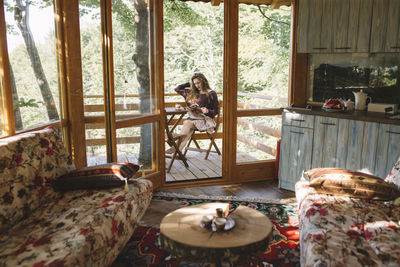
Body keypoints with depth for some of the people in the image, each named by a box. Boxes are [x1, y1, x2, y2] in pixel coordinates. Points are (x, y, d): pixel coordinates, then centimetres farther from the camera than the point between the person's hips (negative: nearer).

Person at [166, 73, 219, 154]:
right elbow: (177, 89, 25)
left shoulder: (211, 94, 1)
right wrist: (189, 84, 19)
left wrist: (207, 111, -19)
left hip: (205, 119, -4)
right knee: (190, 127, -32)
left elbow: (216, 110, 0)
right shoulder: (191, 93, 16)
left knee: (188, 123, -31)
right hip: (193, 118, 4)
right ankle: (178, 150, -44)